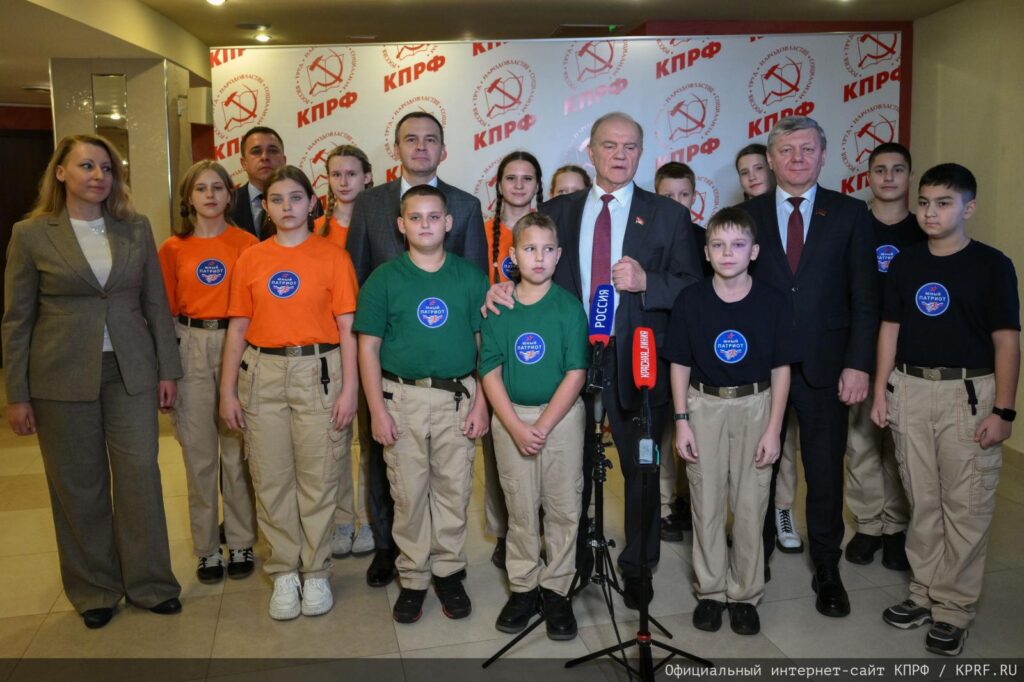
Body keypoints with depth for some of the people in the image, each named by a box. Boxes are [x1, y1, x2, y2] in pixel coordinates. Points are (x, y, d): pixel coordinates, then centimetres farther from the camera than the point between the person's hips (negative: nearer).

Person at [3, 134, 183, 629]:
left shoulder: (136, 229, 5)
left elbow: (156, 303, 7)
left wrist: (167, 370, 4)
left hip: (130, 372, 2)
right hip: (63, 378, -1)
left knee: (140, 474, 3)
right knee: (79, 485, 8)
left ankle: (149, 582, 20)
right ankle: (93, 590, 25)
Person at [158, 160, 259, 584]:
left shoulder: (247, 244, 2)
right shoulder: (173, 249, 5)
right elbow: (165, 310, 7)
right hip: (190, 349, 1)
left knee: (237, 448, 5)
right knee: (198, 451, 6)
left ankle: (241, 543, 19)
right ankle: (207, 548, 19)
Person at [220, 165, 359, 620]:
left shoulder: (332, 256, 1)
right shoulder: (250, 260, 8)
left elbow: (347, 328, -1)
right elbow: (237, 329, 8)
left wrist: (349, 388, -7)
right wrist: (228, 391, 4)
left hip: (318, 372, -2)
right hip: (262, 374, 2)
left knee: (318, 479, 4)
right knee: (271, 480, 7)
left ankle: (316, 573, 19)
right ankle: (284, 573, 21)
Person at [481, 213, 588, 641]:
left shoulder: (569, 307, -4)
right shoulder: (497, 307, 0)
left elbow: (576, 373, -8)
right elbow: (490, 371, -2)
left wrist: (543, 426, -14)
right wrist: (515, 426, -12)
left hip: (561, 416, -1)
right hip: (510, 417, 1)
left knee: (563, 507, 6)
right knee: (520, 508, 10)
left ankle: (557, 589, 20)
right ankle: (523, 587, 24)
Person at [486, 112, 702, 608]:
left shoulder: (667, 216, 0)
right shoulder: (556, 212, 7)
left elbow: (692, 289, -4)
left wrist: (646, 282, -21)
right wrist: (503, 287, -15)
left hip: (634, 362, -1)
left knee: (640, 472, 11)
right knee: (570, 470, 15)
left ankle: (637, 567, 32)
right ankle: (573, 563, 35)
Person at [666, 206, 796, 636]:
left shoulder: (771, 301, -4)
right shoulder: (690, 300, -3)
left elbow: (780, 369, -1)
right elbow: (679, 364, 1)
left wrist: (773, 429, -4)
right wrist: (681, 422, -3)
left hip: (755, 406, 0)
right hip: (704, 406, 1)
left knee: (750, 506, 6)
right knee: (706, 504, 8)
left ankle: (745, 595, 22)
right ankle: (710, 591, 24)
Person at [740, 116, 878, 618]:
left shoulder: (850, 214, 2)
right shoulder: (746, 215, 3)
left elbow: (865, 297, 0)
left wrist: (858, 364, -8)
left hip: (825, 366, 0)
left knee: (825, 470, 10)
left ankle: (826, 567, 26)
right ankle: (757, 554, 31)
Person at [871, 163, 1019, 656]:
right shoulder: (904, 262, 6)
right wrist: (880, 391, 5)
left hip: (968, 393, -3)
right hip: (910, 390, 4)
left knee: (965, 506, 2)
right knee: (922, 502, 12)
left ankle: (954, 608, 13)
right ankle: (924, 592, 25)